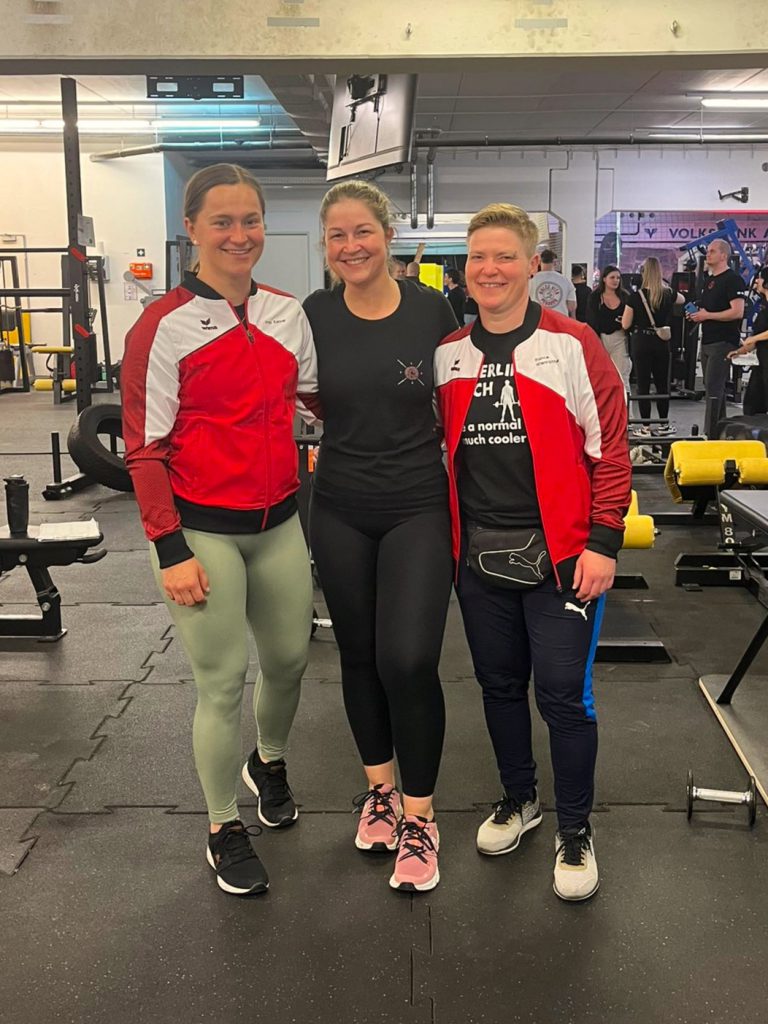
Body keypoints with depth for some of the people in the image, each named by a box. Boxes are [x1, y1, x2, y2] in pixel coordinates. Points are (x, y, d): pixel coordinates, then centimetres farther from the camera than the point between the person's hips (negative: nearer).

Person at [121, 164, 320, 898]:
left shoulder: (287, 314, 5)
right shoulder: (164, 326, -10)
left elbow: (320, 398, 16)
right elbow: (144, 447, -10)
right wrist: (171, 551, -13)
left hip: (279, 522, 5)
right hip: (203, 530, -5)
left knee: (289, 657, 17)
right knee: (222, 682, 3)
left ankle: (268, 762, 48)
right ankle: (224, 830, 25)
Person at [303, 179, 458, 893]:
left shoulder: (430, 308, -5)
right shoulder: (312, 316, -3)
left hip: (418, 508, -2)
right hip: (340, 511, 2)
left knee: (408, 660, -11)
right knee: (358, 655, 13)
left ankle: (418, 816, 10)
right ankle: (379, 787, 35)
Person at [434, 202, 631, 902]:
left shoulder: (572, 346, -6)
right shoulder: (447, 356, 6)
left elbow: (609, 450, -6)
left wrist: (603, 542, -11)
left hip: (558, 555, -4)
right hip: (478, 556, 4)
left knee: (564, 697, 1)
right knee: (500, 685, 16)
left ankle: (575, 830, 22)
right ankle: (519, 798, 38)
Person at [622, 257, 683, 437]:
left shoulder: (636, 296, -11)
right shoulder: (668, 294, 0)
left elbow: (625, 325, -5)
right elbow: (682, 300, 25)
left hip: (641, 342, -3)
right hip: (662, 342, 3)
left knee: (643, 385, 2)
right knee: (662, 384, 14)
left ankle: (646, 427, 4)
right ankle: (663, 425, 22)